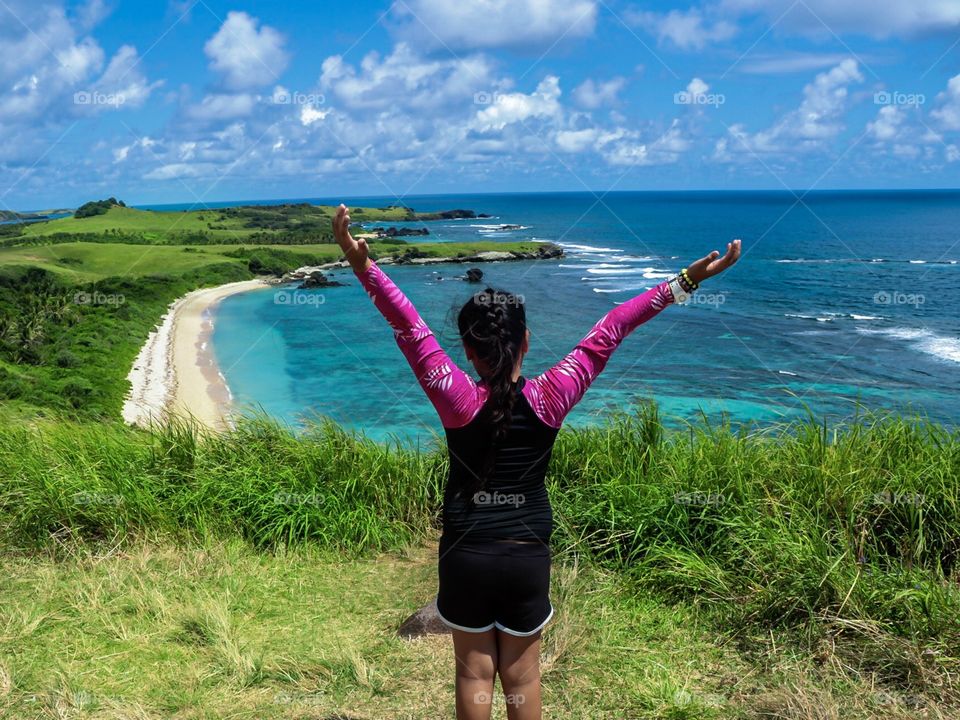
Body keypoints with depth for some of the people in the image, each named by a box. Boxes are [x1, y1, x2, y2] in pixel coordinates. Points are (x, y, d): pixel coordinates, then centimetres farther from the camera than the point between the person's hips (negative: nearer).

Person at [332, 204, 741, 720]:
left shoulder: (458, 400, -17)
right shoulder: (549, 399, -14)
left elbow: (411, 331, -23)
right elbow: (606, 335, -13)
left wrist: (364, 266, -26)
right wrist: (684, 282, -8)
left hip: (465, 556, -1)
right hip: (527, 556, 1)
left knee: (474, 673, 15)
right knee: (522, 675, 17)